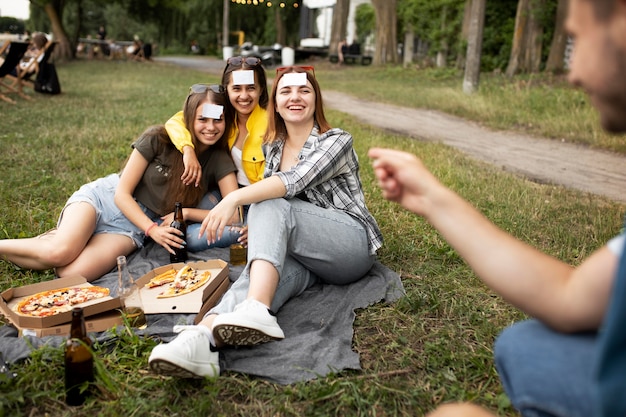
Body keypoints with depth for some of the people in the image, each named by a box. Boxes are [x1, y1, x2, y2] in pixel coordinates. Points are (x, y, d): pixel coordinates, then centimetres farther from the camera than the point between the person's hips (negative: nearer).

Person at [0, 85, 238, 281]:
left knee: (74, 272, -28)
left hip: (134, 225, 1)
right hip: (105, 198, -1)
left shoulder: (219, 159, -6)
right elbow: (122, 192, -10)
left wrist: (185, 212, -19)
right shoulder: (158, 139, -12)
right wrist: (152, 229, -21)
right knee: (60, 252, -31)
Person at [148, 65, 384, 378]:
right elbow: (269, 194, 21)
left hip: (352, 244, -4)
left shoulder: (336, 141, -3)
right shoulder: (273, 147, 16)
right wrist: (260, 231, -2)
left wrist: (234, 198, -33)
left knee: (270, 207, -29)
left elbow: (295, 181, -22)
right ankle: (202, 336, -62)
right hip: (305, 257, 4)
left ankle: (256, 310, -53)